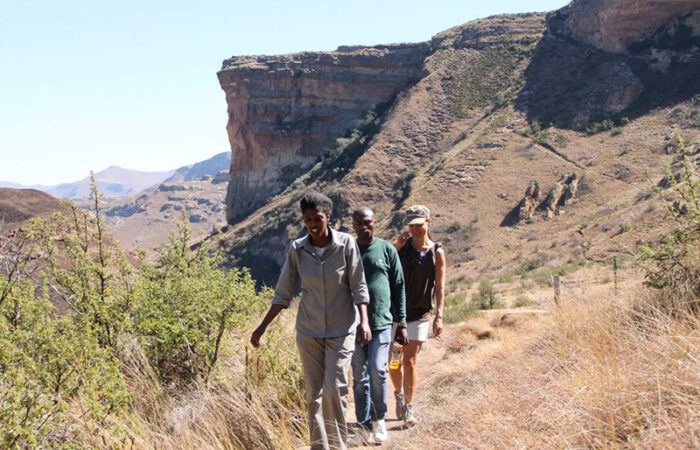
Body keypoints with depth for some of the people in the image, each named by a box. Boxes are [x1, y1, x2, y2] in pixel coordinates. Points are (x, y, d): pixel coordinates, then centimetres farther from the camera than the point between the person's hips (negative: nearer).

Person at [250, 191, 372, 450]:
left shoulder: (346, 244, -8)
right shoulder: (297, 249, -2)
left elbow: (359, 287, -4)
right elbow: (284, 293, 5)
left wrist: (364, 321, -16)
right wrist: (263, 326, 5)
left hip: (341, 330, -2)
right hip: (309, 331, 2)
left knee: (335, 389, -11)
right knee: (314, 394, 5)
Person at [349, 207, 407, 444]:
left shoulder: (387, 250, 3)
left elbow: (399, 288, 6)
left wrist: (401, 322, 2)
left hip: (381, 323, -2)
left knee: (377, 370, -11)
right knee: (359, 377, 5)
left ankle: (379, 419, 10)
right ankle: (365, 427, 15)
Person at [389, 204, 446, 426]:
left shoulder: (437, 252, -2)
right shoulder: (402, 245, 0)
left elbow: (439, 287, -1)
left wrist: (439, 316, -7)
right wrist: (396, 248, -15)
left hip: (419, 314, -2)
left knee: (410, 361, -4)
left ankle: (409, 408, 5)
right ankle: (399, 395, 34)